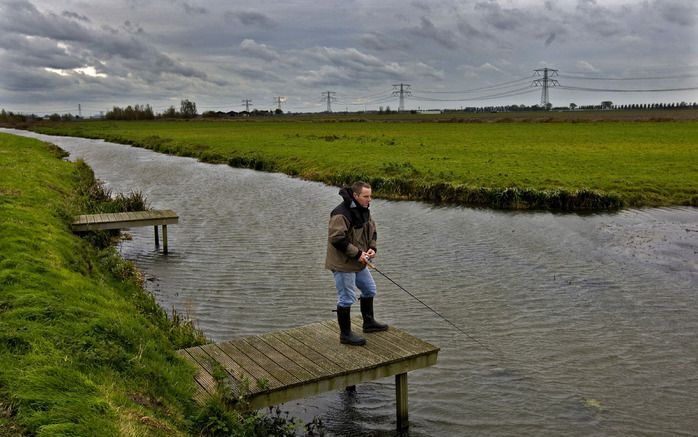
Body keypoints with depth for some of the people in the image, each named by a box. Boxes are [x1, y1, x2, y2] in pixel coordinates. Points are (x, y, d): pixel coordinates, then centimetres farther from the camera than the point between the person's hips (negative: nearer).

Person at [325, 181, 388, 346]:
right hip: (343, 263, -10)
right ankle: (345, 334, 12)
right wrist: (357, 253, -24)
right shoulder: (341, 213, -25)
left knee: (369, 290, 22)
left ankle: (369, 323, 40)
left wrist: (372, 248, -4)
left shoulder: (364, 210, 6)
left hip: (359, 262, 10)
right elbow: (336, 239, -29)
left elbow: (372, 231, 15)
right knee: (346, 298, -1)